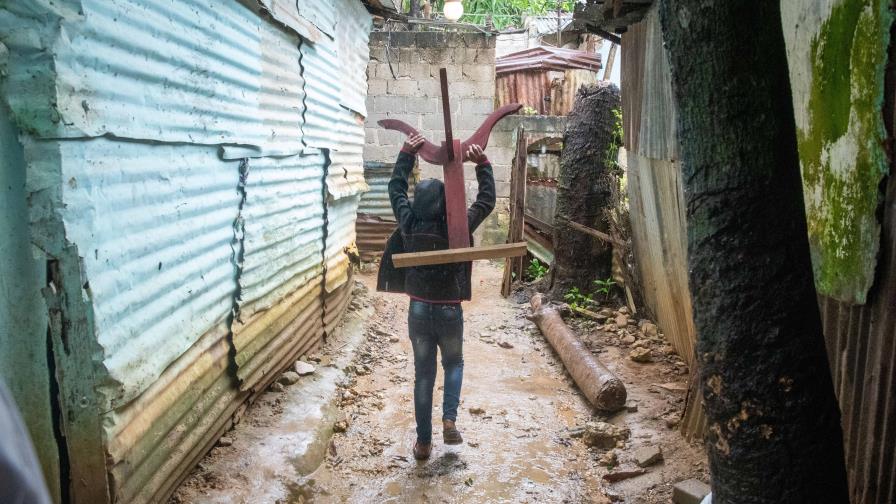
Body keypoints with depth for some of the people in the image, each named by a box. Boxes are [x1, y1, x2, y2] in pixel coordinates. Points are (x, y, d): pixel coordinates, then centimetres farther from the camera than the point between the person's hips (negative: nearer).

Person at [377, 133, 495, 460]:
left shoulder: (409, 225, -6)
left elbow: (396, 189, 10)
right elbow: (487, 201, -2)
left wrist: (406, 155, 14)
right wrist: (482, 165, 0)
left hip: (419, 309, 2)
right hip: (449, 310, -2)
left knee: (423, 375, 10)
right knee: (454, 364, 23)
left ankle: (423, 442, 15)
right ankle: (450, 419, 5)